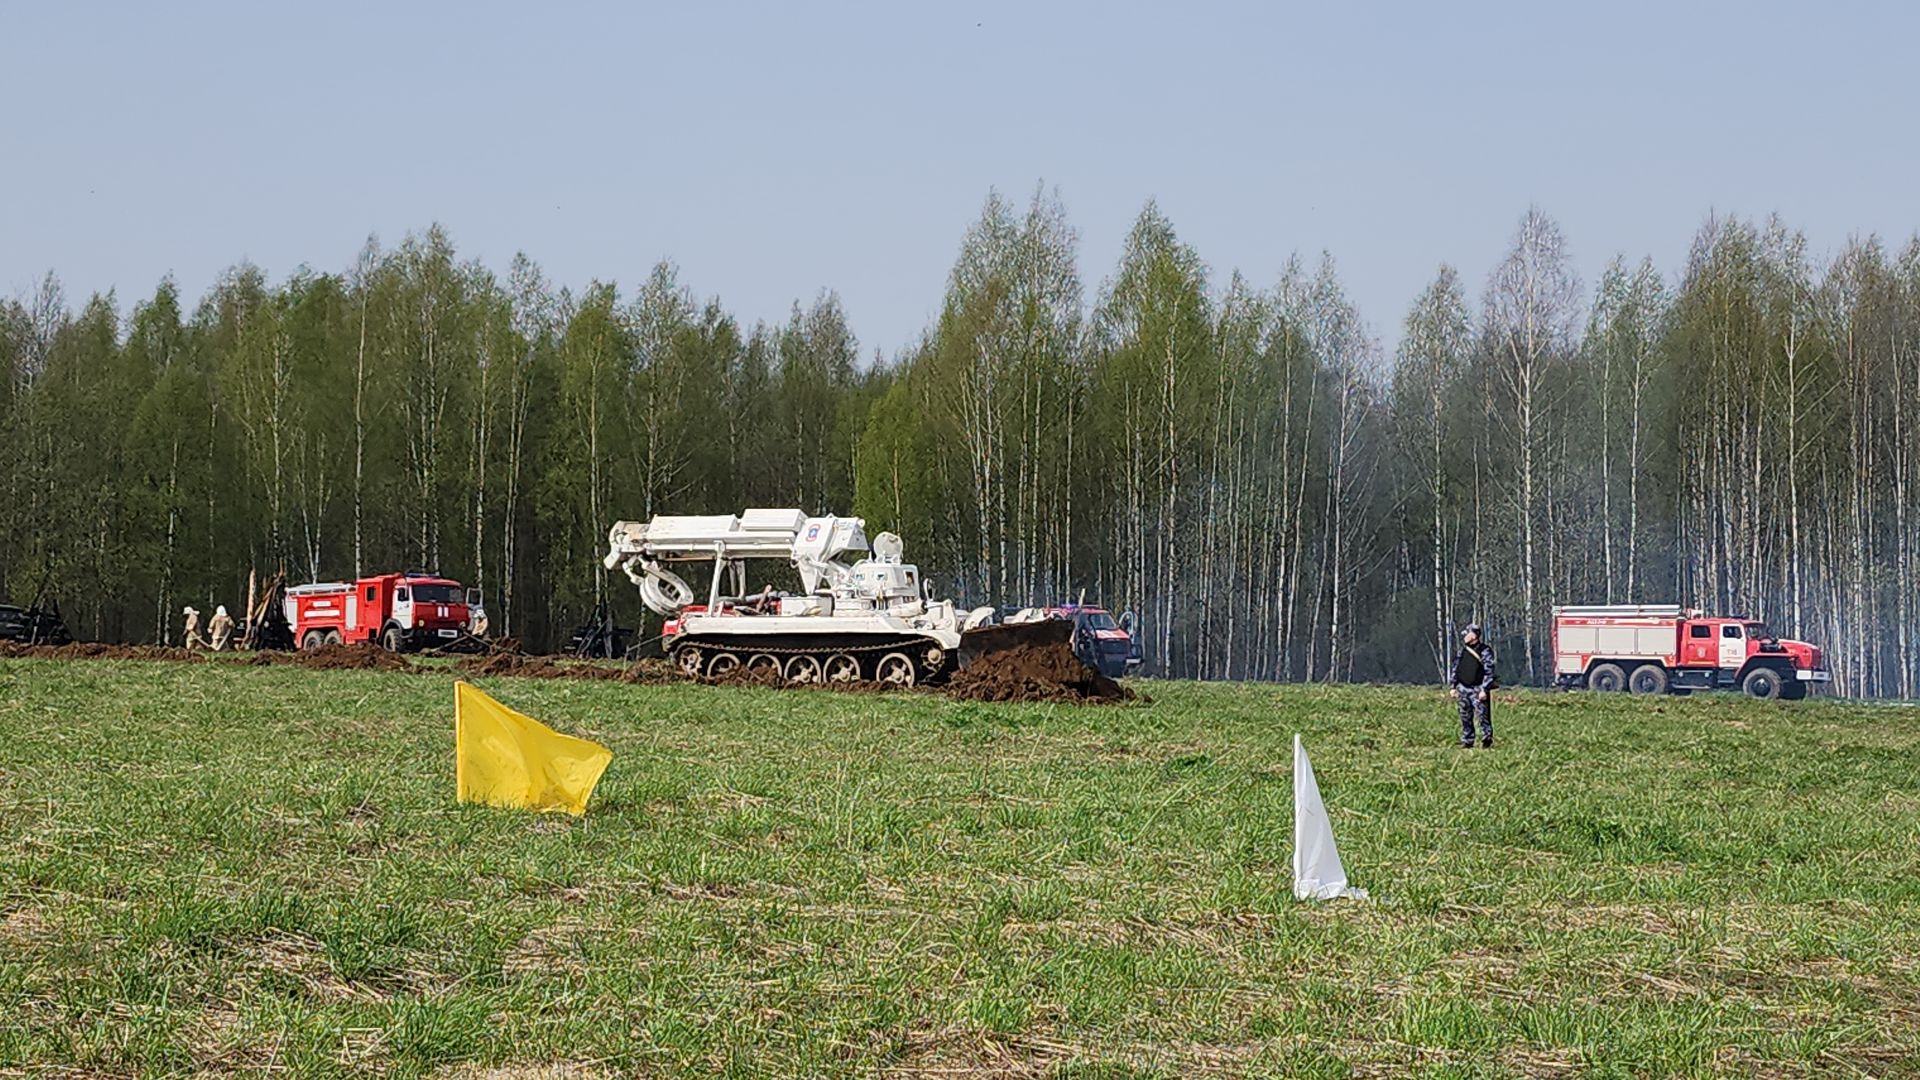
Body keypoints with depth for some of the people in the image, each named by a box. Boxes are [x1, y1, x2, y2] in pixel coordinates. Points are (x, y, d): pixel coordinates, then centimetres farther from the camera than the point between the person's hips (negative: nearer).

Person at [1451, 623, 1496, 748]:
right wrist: (1454, 687, 13)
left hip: (1478, 689, -6)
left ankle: (1487, 738, 2)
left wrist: (1484, 690, -16)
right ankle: (1467, 741, 14)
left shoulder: (1485, 651, -6)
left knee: (1482, 715, -9)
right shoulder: (1463, 650, 11)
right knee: (1465, 717, 8)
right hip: (1463, 688, 6)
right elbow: (1455, 668, 17)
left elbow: (1489, 671, -10)